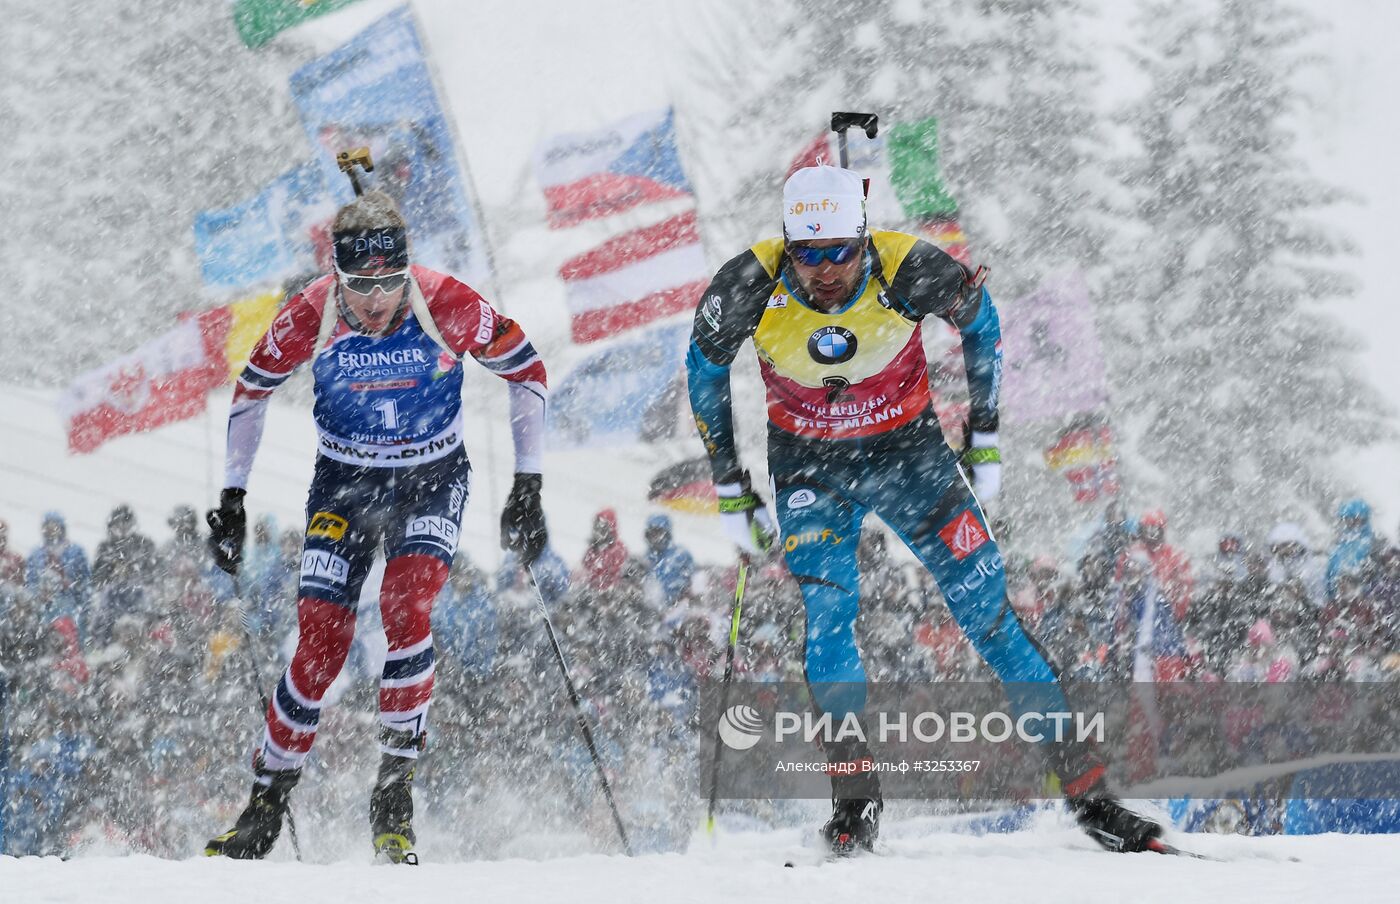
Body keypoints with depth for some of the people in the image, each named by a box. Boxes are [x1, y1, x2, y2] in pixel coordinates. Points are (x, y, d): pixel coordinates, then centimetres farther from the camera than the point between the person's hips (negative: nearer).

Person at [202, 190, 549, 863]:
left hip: (432, 482, -1)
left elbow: (527, 372, -7)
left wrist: (528, 488, -7)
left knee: (405, 609, -25)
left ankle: (394, 789, -15)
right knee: (321, 641, -10)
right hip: (343, 484, 1)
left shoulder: (448, 308, -23)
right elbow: (252, 390, 0)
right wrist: (232, 496, 1)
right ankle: (268, 799, 6)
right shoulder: (311, 317, -19)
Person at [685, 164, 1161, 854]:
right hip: (808, 466, 1)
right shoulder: (751, 287, -24)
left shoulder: (910, 272, -26)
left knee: (988, 612, -5)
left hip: (907, 448, -1)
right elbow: (705, 370, -3)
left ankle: (1086, 788, 0)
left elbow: (979, 320, -3)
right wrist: (731, 487, 0)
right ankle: (855, 800, -9)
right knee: (827, 611, -19)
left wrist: (985, 436, 2)